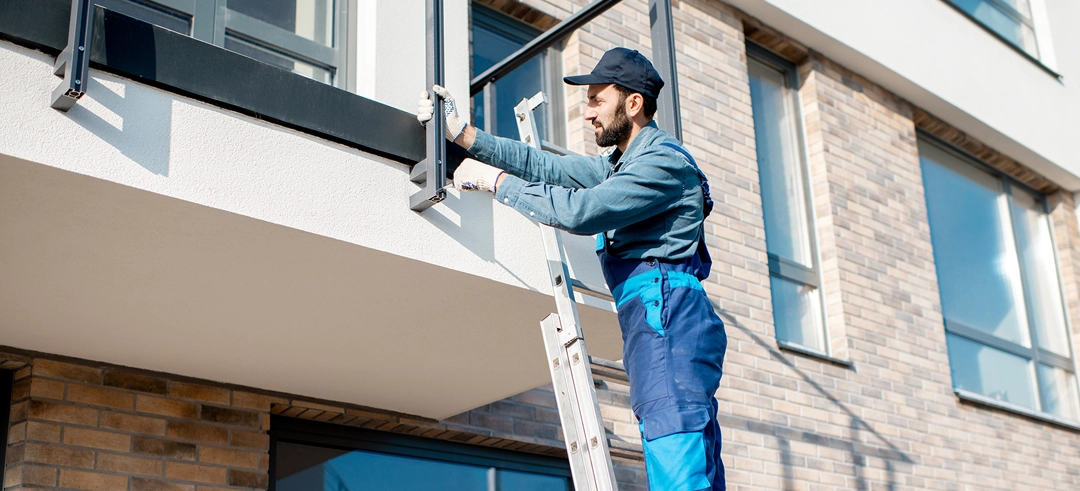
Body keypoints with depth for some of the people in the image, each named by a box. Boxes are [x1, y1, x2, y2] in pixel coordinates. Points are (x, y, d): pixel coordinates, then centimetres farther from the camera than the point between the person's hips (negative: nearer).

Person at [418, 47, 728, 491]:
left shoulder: (664, 160, -4)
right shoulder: (620, 164, 28)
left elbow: (581, 212, -15)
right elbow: (546, 166, 22)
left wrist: (494, 181, -6)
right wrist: (463, 134, 14)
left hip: (667, 315, -10)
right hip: (654, 323, 10)